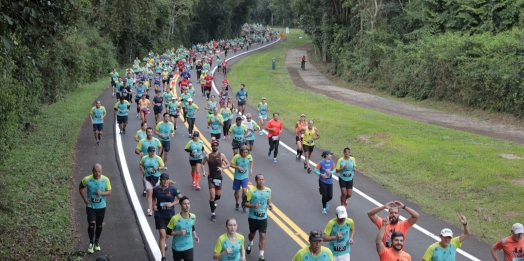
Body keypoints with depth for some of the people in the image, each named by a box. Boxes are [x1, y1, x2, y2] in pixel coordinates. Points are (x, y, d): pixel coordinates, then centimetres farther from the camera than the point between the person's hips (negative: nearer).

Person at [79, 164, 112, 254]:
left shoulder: (106, 179, -12)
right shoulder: (87, 179, -14)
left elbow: (109, 192, -3)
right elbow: (81, 188, 5)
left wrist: (102, 193, -24)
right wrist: (84, 198, -6)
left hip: (101, 206, 2)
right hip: (90, 206, -2)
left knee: (99, 225, 14)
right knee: (91, 224, -12)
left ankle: (97, 241, 36)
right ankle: (91, 243, 9)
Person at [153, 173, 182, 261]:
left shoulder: (173, 189, -12)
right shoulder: (156, 189, -7)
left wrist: (172, 204, -18)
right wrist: (154, 205, -3)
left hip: (170, 215, 1)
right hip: (159, 215, -1)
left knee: (167, 234, 19)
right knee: (162, 235, -11)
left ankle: (162, 244, 54)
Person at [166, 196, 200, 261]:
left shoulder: (193, 217, -6)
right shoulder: (175, 218, -21)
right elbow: (168, 232, -11)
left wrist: (195, 236, -1)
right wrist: (179, 232, -25)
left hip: (189, 247, 2)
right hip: (177, 247, -2)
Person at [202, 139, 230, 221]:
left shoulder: (221, 155, -6)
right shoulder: (207, 156, -6)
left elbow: (228, 164, -1)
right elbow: (202, 164, 9)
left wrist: (223, 168, -19)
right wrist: (203, 171, -8)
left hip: (219, 177, 1)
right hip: (211, 178, -1)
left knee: (218, 195, 10)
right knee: (212, 195, -10)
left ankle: (213, 201, 47)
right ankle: (213, 213, 0)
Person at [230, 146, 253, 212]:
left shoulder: (249, 156, -12)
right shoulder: (236, 157, -19)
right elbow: (231, 165, -11)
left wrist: (251, 169, 5)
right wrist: (238, 167, -27)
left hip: (245, 177, 0)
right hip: (237, 177, 0)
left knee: (244, 190, -15)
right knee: (237, 191, 14)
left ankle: (243, 203, 10)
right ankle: (237, 204, 38)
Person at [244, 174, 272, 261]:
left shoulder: (268, 190, -6)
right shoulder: (252, 191, -16)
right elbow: (246, 203, -12)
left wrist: (270, 204, -8)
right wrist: (254, 206, -29)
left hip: (263, 218, 1)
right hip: (253, 217, -1)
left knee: (262, 236, -6)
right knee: (252, 233, 21)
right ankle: (250, 244, 55)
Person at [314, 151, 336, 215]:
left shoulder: (332, 162, -3)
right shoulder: (321, 163, -14)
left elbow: (334, 170, 6)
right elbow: (316, 170, -10)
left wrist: (331, 172, -15)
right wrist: (321, 174, -25)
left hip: (329, 181, 4)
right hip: (322, 181, -4)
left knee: (330, 196, 1)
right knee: (324, 196, -6)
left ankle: (326, 202, 38)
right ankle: (324, 208, 17)